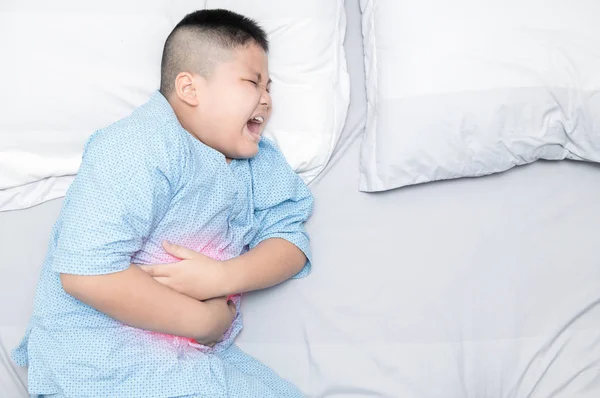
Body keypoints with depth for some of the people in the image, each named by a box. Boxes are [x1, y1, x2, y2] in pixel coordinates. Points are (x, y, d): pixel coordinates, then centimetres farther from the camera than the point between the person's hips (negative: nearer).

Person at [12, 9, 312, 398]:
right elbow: (85, 272, -27)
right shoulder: (143, 147, -19)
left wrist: (223, 277, -18)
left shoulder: (259, 160, 8)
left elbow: (290, 238, 3)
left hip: (196, 354, 9)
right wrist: (203, 320, -18)